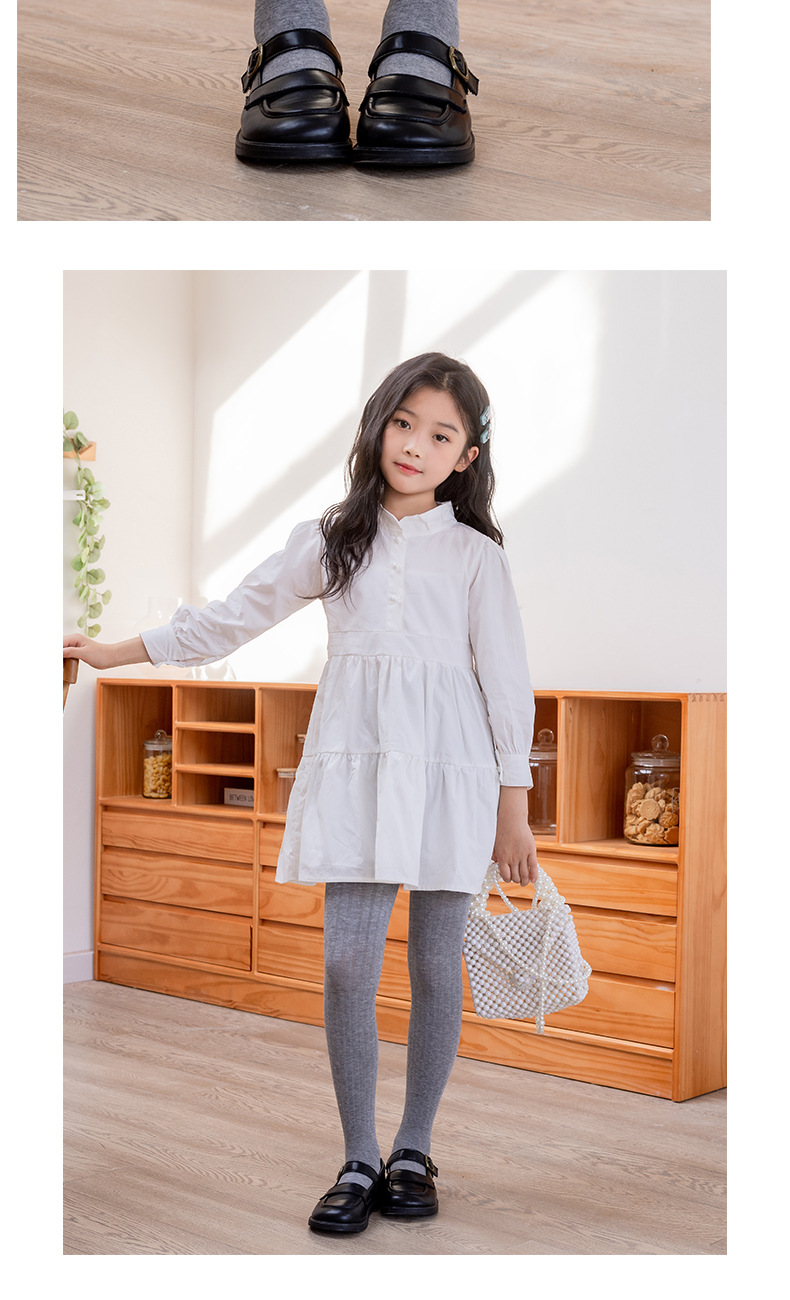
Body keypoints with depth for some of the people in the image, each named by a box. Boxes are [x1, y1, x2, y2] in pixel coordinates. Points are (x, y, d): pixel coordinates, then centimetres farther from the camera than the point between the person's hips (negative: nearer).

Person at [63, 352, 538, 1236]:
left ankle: (413, 1152, 20)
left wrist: (514, 810, 0)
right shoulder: (331, 539, 9)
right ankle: (359, 1161, 9)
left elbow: (506, 681, 3)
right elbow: (234, 617, 14)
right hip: (356, 762, 1)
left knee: (435, 964, 4)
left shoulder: (476, 555, 4)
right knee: (347, 965, -5)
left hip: (449, 768, -1)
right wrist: (117, 652, 14)